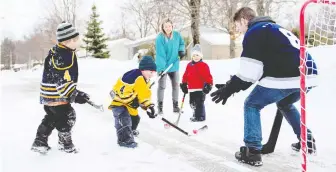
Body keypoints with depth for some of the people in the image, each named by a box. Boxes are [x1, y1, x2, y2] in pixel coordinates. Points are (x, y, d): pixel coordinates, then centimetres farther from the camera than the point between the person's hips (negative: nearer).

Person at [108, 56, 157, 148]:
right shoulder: (133, 76, -30)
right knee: (124, 118, -25)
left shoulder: (144, 80, 4)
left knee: (135, 117, 21)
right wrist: (132, 100, -28)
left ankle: (131, 131, 48)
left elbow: (145, 96, 8)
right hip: (118, 100, -10)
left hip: (128, 102, 10)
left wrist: (149, 106, -7)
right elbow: (122, 91, -33)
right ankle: (125, 139, -19)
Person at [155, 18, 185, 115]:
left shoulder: (177, 35, -5)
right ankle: (160, 107, 11)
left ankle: (175, 106, 24)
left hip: (174, 65, 5)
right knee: (161, 86, 0)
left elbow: (181, 43, 15)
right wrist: (161, 68, -30)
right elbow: (160, 54, -23)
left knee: (175, 85, 11)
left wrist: (181, 51, -6)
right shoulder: (159, 38, -19)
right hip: (163, 66, -4)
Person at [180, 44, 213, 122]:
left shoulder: (203, 65, -8)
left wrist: (208, 85, -16)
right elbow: (185, 75, 17)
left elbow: (208, 76, -11)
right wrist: (184, 84, 17)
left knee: (199, 103, -7)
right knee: (192, 103, 15)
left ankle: (200, 116, 2)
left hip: (200, 88, -7)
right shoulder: (189, 65, 11)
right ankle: (196, 115, 30)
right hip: (191, 89, 7)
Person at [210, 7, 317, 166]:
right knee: (285, 105, 35)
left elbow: (249, 70, -9)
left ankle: (252, 152, 5)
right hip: (307, 76, 9)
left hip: (284, 78, -9)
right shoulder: (272, 28, 29)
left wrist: (230, 87, 0)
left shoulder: (253, 32, 0)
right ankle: (307, 142, 37)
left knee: (251, 105, 8)